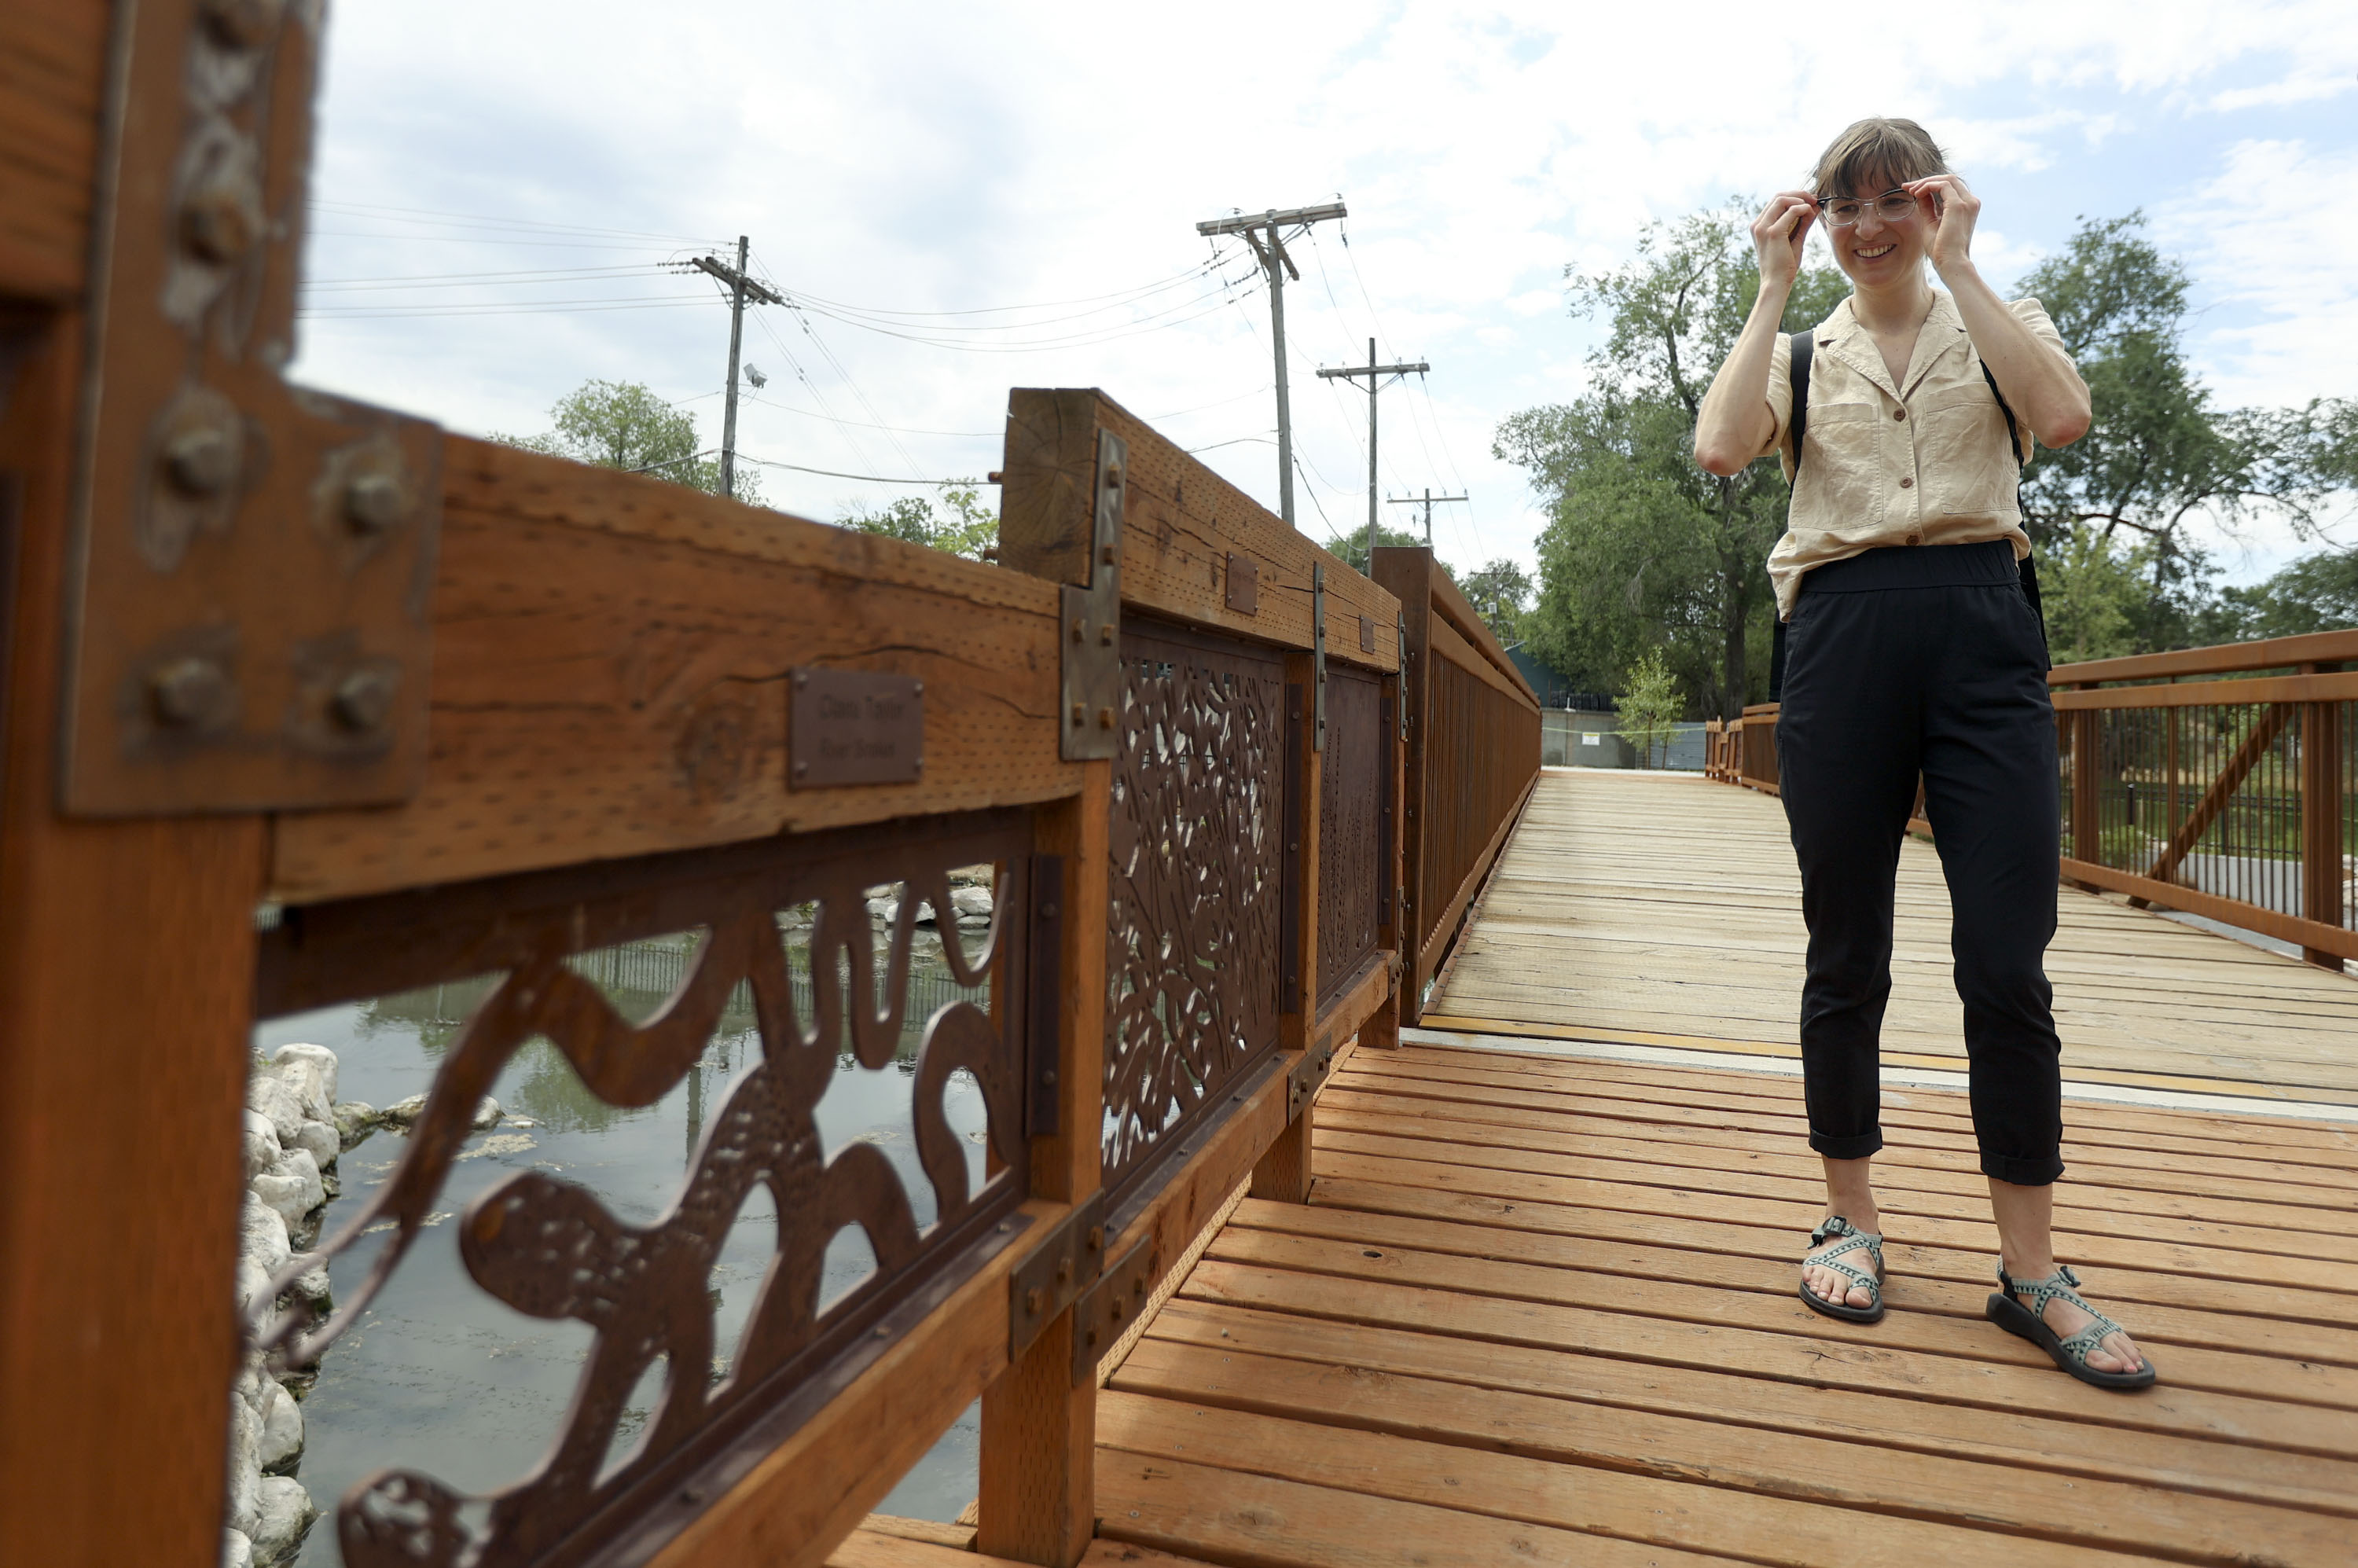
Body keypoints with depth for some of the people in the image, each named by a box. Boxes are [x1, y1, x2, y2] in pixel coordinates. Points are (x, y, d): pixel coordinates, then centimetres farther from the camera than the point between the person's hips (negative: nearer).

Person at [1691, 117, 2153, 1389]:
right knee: (1846, 958, 4)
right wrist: (1774, 286, -1)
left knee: (2008, 964, -4)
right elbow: (1720, 447, -7)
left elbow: (2065, 417, -7)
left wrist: (1957, 265, -3)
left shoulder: (1992, 325, 16)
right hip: (1842, 633, 0)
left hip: (1980, 626, 0)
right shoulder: (1802, 352, 16)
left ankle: (2029, 1269, 9)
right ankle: (1851, 1216, 20)